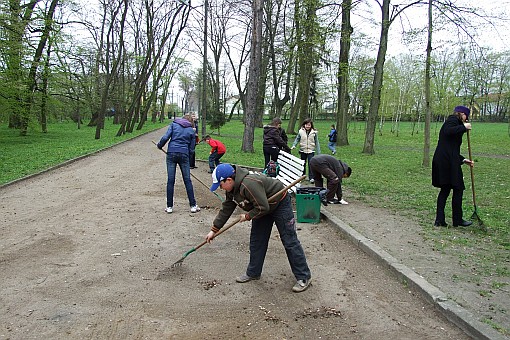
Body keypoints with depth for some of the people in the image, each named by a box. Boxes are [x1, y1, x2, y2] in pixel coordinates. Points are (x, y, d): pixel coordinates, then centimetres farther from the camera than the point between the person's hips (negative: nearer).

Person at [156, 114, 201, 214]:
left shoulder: (173, 124, 9)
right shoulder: (191, 130, 11)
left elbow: (165, 137, -3)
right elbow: (191, 149, 9)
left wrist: (159, 146, 13)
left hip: (171, 153, 0)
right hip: (184, 155, 0)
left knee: (170, 180, 3)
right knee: (187, 180, 6)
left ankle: (169, 206, 7)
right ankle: (193, 205, 9)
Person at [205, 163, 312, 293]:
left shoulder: (249, 184, -37)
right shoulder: (231, 189, -6)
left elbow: (263, 208, -34)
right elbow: (226, 209, 3)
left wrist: (247, 216, -17)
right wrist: (214, 230, 4)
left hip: (280, 203, -9)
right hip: (264, 207, 9)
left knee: (289, 241, -5)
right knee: (256, 240, 10)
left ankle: (304, 277, 3)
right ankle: (253, 272, 24)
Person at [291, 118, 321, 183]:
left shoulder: (314, 132, -4)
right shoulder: (301, 131, -3)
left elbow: (316, 143, 1)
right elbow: (297, 139, 4)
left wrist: (319, 153, 1)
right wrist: (294, 145, -14)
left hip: (311, 151, -2)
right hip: (303, 151, 2)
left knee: (311, 164, -11)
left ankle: (311, 178, -6)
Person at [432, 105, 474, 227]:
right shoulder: (453, 119, 0)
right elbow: (448, 131, -24)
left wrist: (464, 160, 22)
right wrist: (464, 127, -12)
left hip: (441, 161, 9)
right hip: (448, 161, -9)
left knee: (445, 190, 12)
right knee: (458, 189, 1)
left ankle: (439, 220, 12)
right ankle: (457, 220, 11)